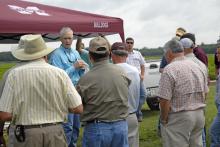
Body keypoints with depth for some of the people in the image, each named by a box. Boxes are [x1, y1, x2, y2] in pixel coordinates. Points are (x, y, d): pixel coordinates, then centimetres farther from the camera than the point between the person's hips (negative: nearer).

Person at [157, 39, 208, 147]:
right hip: (199, 115, 7)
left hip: (179, 118, -7)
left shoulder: (169, 70, -16)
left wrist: (164, 120, -7)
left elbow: (165, 100, -19)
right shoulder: (197, 66, 8)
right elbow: (205, 93, 13)